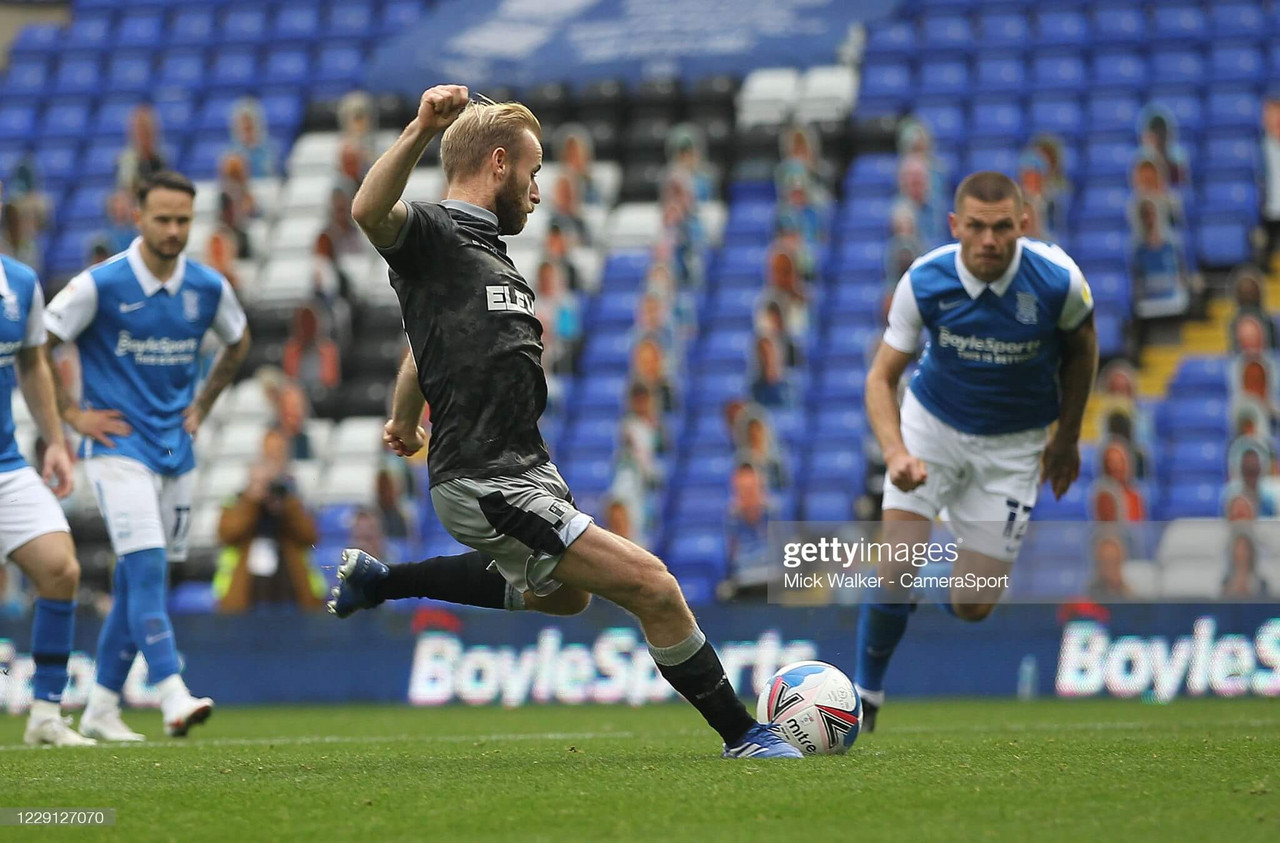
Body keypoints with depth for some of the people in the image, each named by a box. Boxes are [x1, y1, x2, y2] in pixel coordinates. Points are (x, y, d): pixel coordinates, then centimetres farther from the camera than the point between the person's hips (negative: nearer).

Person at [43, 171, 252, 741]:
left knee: (138, 581, 8)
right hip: (118, 448, -5)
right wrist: (73, 414, -6)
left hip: (176, 452, 5)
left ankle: (101, 708, 18)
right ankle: (173, 698, -25)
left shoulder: (208, 288, 3)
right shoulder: (100, 285, -11)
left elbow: (237, 342, 24)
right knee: (146, 569, -18)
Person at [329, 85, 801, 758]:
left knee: (561, 594, 36)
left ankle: (378, 580, 39)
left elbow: (426, 349, 34)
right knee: (652, 587, -15)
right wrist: (421, 130, -45)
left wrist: (404, 421, 48)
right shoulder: (434, 235, -10)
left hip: (524, 469, 11)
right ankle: (741, 734, -2)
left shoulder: (483, 250, 17)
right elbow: (370, 211, -34)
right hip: (488, 486, -11)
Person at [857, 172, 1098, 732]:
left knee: (972, 607, -1)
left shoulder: (1058, 279, -23)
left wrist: (1067, 438, 8)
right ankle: (866, 698, 9)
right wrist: (895, 452, -33)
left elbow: (1081, 347, 0)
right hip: (932, 426, 0)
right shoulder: (924, 281, -23)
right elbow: (882, 376, -15)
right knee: (895, 576, -16)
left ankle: (934, 582, 37)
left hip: (1012, 445, 1)